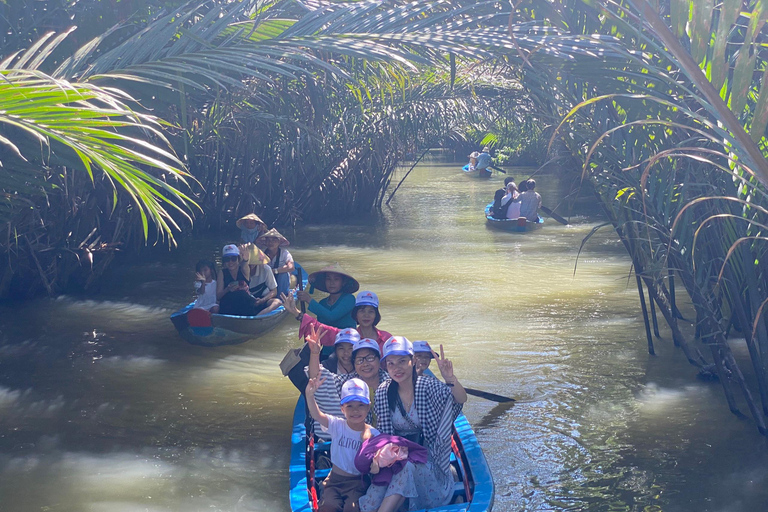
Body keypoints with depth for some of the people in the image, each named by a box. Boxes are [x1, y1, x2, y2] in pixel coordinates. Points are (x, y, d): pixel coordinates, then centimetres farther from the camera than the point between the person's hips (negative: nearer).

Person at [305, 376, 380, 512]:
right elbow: (316, 415, -20)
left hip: (358, 482, -1)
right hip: (335, 479, 1)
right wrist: (309, 395, -38)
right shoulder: (337, 425, -3)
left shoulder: (373, 434, -5)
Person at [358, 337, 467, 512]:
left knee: (408, 466, -37)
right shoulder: (383, 392, -1)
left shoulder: (428, 386, -9)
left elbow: (461, 399, -25)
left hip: (428, 460, -2)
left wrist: (451, 379, -46)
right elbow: (384, 433, 6)